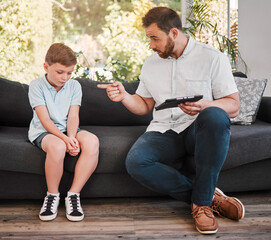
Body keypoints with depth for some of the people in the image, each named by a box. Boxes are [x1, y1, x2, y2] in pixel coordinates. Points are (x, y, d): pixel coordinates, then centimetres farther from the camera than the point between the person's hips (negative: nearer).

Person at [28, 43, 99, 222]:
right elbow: (45, 120, -13)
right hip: (43, 131, -4)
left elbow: (73, 117, -2)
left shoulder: (74, 86, 6)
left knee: (92, 141, -28)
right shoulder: (37, 86, -5)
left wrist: (71, 137, -22)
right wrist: (64, 139, -26)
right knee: (57, 146, -39)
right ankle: (52, 195, -15)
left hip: (67, 130, 4)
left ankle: (74, 194, -21)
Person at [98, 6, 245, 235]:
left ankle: (202, 201, -25)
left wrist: (205, 105, -25)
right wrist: (124, 96, -1)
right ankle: (212, 197, -17)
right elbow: (145, 106, 19)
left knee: (215, 116, -39)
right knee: (135, 161, -29)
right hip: (164, 131, 3)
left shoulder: (213, 58, -1)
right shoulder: (151, 64, 14)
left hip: (200, 130, -3)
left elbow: (233, 106, -5)